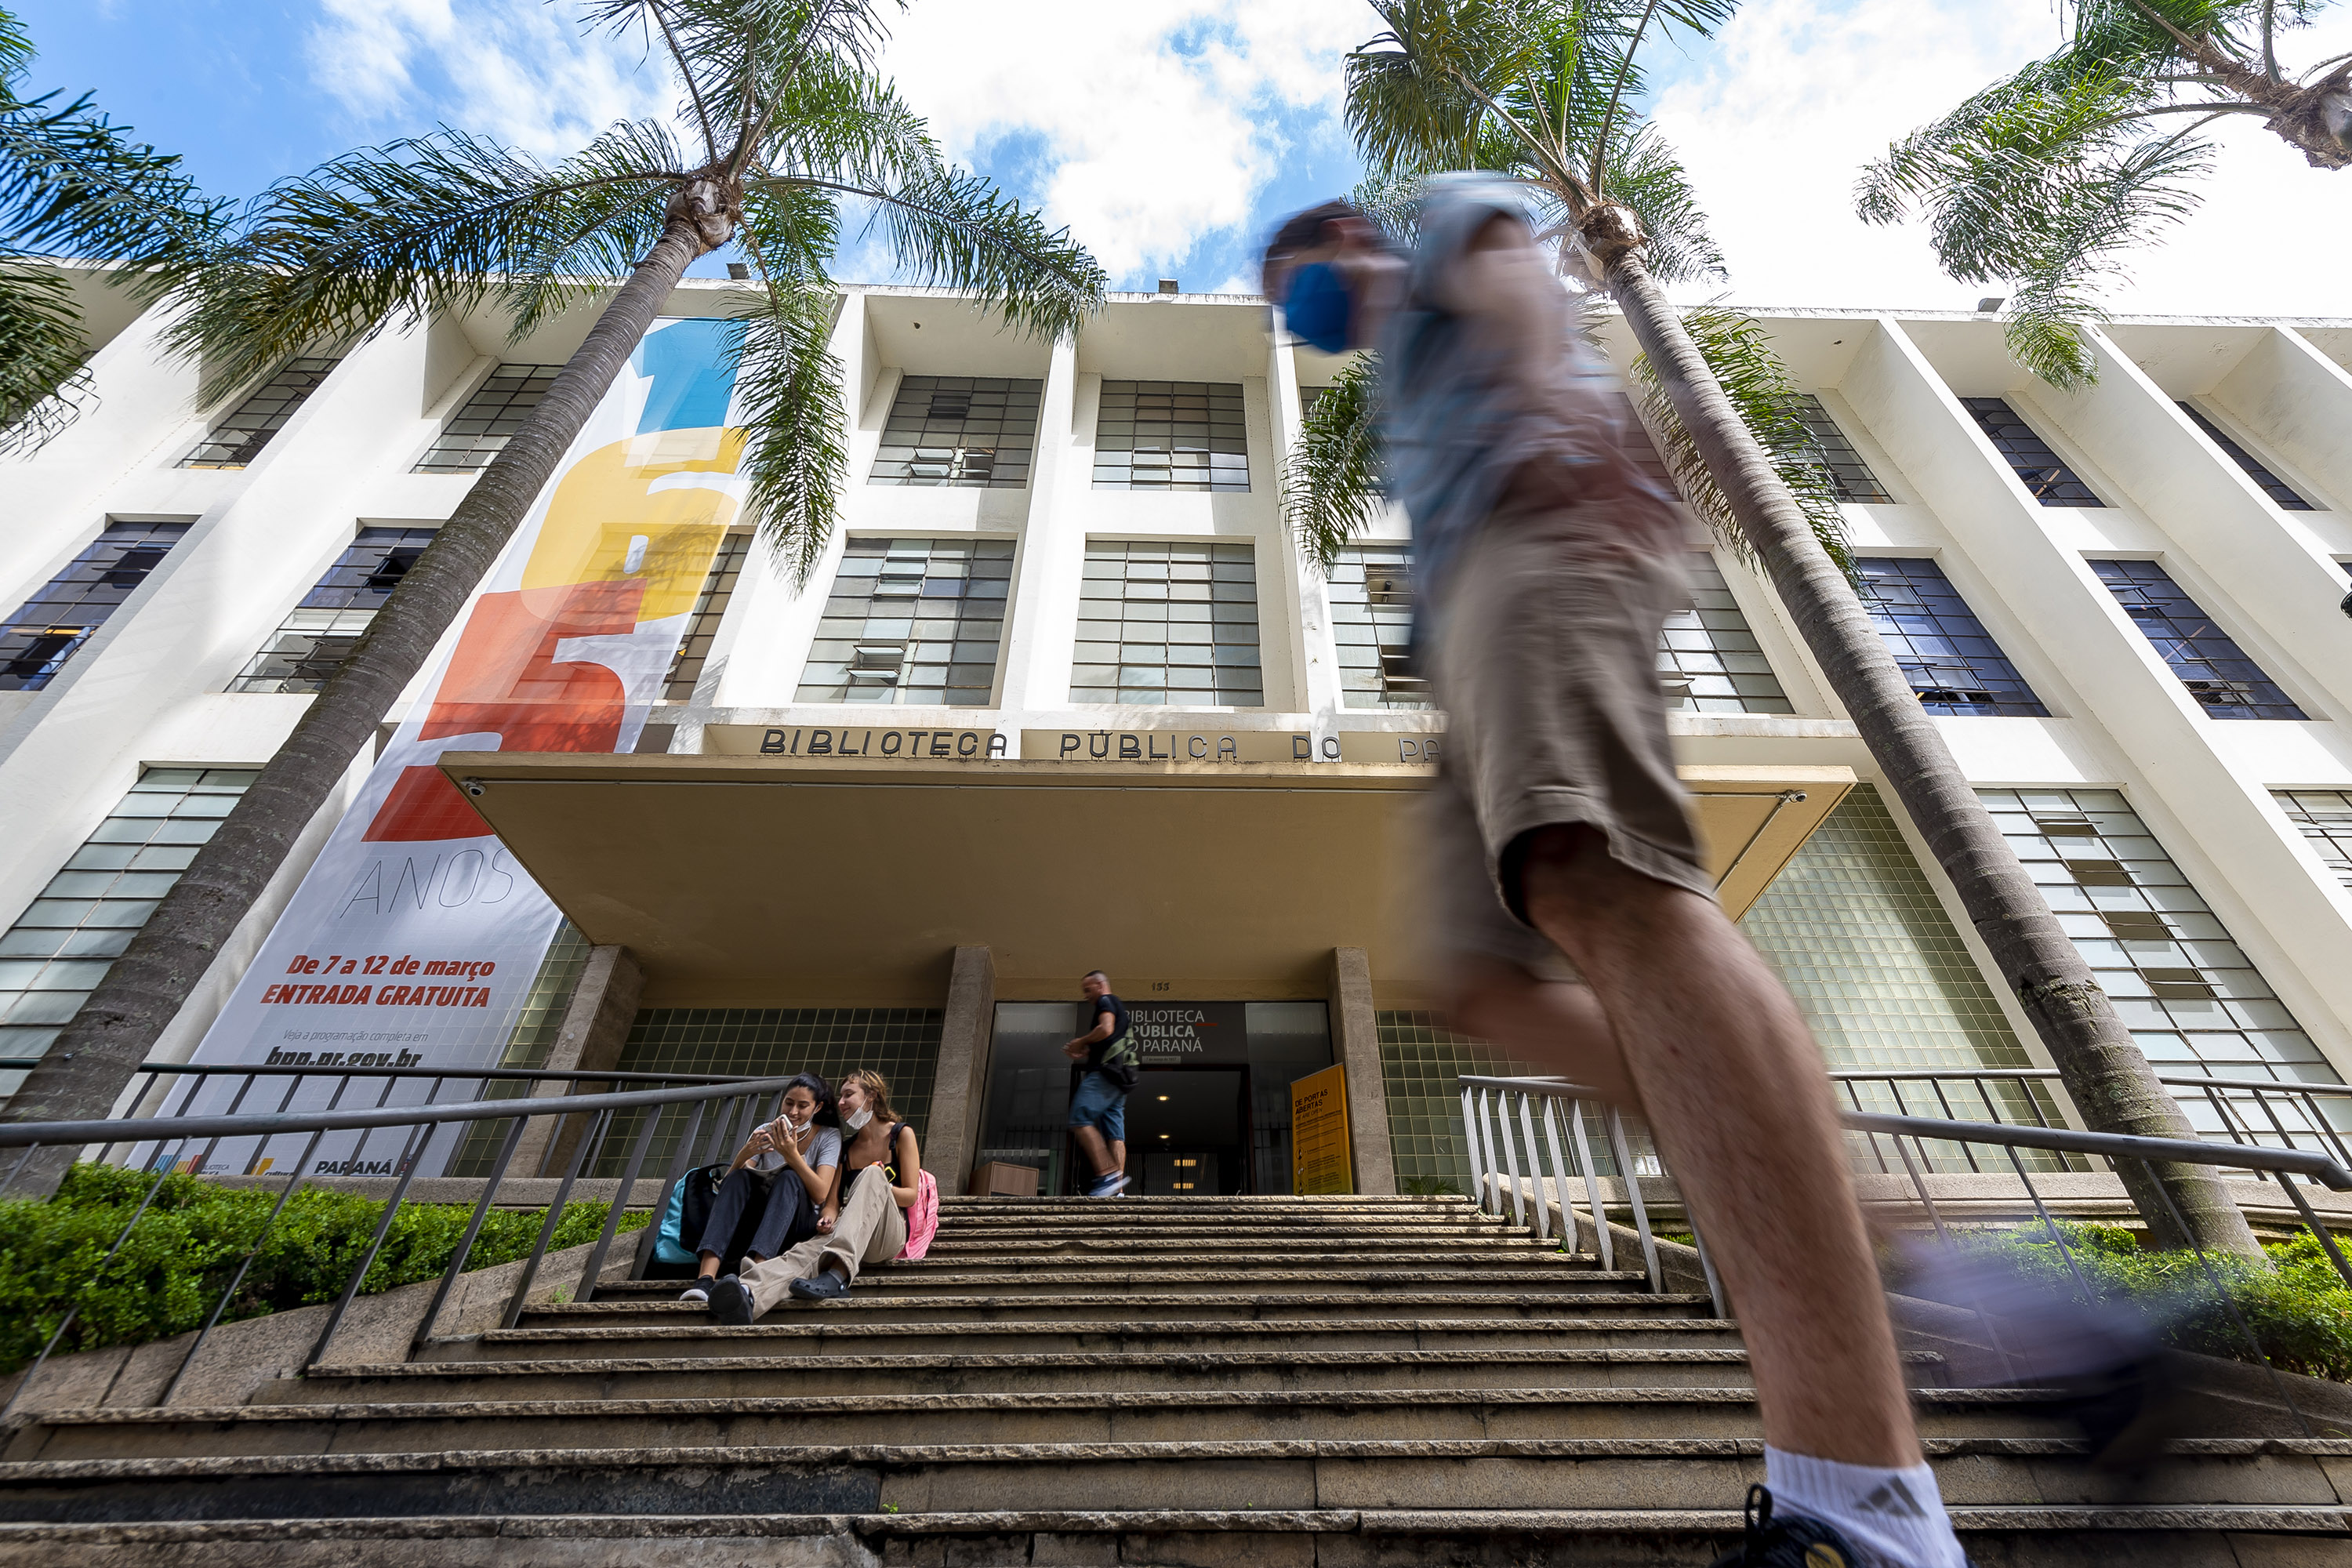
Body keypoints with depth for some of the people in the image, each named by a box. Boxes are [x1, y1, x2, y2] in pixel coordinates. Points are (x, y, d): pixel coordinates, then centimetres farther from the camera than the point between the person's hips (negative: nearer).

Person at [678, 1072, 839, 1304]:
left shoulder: (829, 1136, -1)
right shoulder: (765, 1132, 6)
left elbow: (820, 1195, -15)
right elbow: (728, 1185, -4)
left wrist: (791, 1154, -25)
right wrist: (744, 1154, -24)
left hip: (799, 1225, -2)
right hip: (757, 1219, 3)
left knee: (790, 1178, -32)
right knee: (741, 1176, -26)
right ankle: (705, 1278, -42)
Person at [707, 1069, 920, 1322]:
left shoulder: (901, 1134, 8)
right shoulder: (846, 1147, 22)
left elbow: (911, 1195, 2)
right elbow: (834, 1199, 15)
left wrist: (879, 1187, -17)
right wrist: (828, 1216, -9)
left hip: (889, 1232, -4)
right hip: (846, 1234, 4)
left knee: (872, 1174, -32)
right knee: (806, 1252, -31)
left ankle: (838, 1273, -50)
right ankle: (747, 1294, -61)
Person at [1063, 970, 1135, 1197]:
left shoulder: (1106, 1002, 3)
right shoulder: (1120, 1008, 31)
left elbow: (1106, 1029, -17)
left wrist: (1080, 1042, -4)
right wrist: (1081, 1055, 24)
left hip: (1105, 1072, -10)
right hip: (1118, 1077, 10)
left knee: (1081, 1119, -16)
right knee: (1115, 1133, 1)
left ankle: (1108, 1174, -26)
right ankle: (1116, 1190, -6)